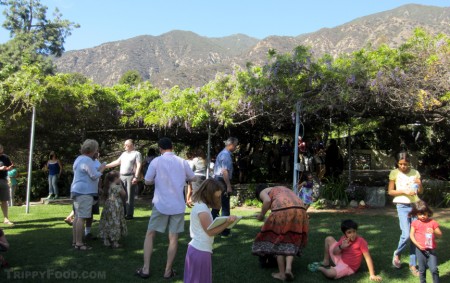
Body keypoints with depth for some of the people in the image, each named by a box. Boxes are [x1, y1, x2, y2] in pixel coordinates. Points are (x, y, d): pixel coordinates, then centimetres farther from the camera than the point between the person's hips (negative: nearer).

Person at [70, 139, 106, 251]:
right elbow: (95, 176, -15)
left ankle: (75, 241, 20)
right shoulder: (87, 160, -15)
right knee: (82, 218, -8)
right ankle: (79, 243, -6)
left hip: (77, 191, 11)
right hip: (84, 192, -11)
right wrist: (101, 169, 1)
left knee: (77, 216, 14)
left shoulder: (79, 159, 17)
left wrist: (98, 170, 18)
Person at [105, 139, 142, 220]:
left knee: (130, 196, -5)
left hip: (131, 177, -7)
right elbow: (117, 162, 23)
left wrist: (136, 177, -18)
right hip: (122, 176, 7)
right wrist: (106, 166, 17)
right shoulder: (124, 154, 20)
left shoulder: (136, 153, -1)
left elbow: (138, 166, -9)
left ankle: (129, 214, -1)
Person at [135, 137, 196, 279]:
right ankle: (168, 271, 14)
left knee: (150, 235, 12)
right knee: (173, 238, 8)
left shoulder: (156, 161, -6)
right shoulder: (182, 162, 1)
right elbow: (192, 178, 13)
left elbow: (147, 181, -1)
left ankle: (145, 269, 11)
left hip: (161, 204, -1)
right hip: (178, 205, 2)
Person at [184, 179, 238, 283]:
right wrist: (227, 223, -23)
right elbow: (211, 231, -19)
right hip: (201, 251, -9)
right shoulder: (202, 208, -20)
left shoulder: (200, 206, 10)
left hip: (198, 249, 9)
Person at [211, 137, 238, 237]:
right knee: (225, 208, -3)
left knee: (216, 206, 15)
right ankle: (225, 232, 2)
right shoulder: (226, 155, -14)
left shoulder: (222, 153, 17)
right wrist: (229, 186, -23)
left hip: (217, 180, 10)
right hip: (222, 181, -10)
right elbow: (225, 171, -23)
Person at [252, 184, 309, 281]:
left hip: (282, 211, -5)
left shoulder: (263, 192, 19)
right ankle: (288, 267, -2)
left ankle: (282, 273, 11)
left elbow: (267, 201, -4)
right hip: (299, 210, 6)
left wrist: (261, 214, 10)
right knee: (291, 241, 16)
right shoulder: (283, 188, 38)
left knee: (278, 241, 10)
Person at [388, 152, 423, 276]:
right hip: (402, 206, -3)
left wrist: (419, 184, -11)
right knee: (406, 234, -15)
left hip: (415, 205, 3)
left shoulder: (415, 173, 4)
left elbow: (421, 191, 11)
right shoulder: (394, 173, -2)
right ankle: (397, 254, 15)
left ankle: (412, 265, 13)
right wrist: (404, 191, -15)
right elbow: (390, 191, -1)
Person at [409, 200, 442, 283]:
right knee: (422, 270, 9)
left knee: (434, 269, -7)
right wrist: (418, 245, -12)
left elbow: (440, 235, 1)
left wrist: (434, 232, -21)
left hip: (431, 249, -1)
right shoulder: (415, 223, 0)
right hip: (420, 250, 1)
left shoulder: (433, 222, -1)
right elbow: (411, 235, -1)